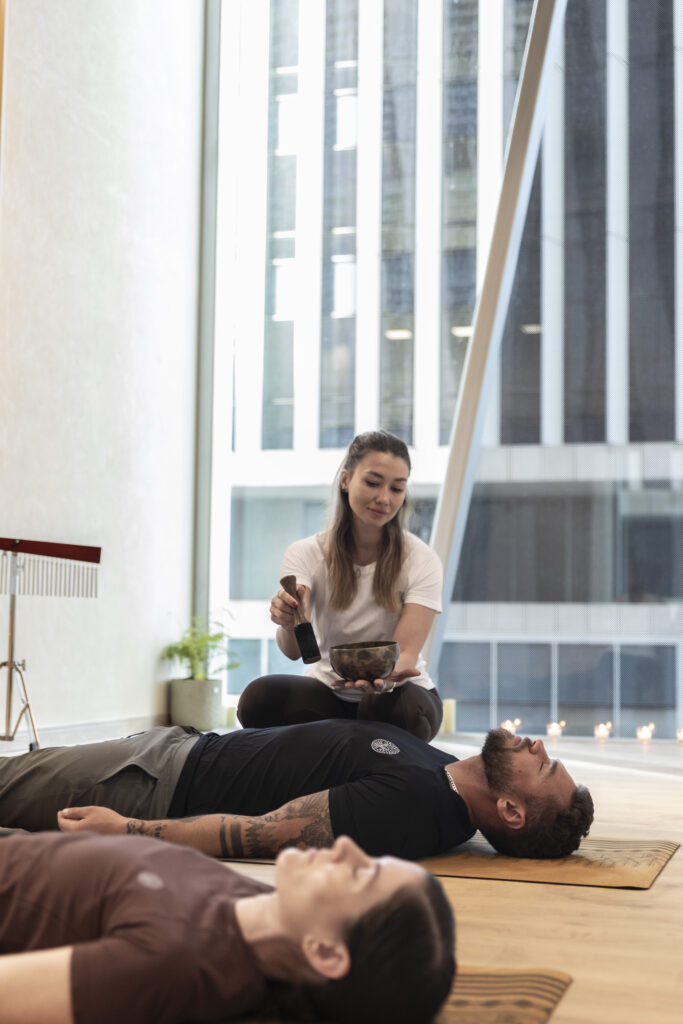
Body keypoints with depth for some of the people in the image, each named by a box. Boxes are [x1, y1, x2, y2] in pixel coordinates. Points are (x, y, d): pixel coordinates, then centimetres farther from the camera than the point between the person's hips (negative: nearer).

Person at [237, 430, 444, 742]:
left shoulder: (421, 561, -10)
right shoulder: (305, 554, -8)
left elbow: (407, 652, -22)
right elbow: (294, 651, -23)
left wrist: (388, 675, -47)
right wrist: (290, 624, -48)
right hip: (327, 690, 1)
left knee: (399, 708, -37)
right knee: (258, 697, -29)